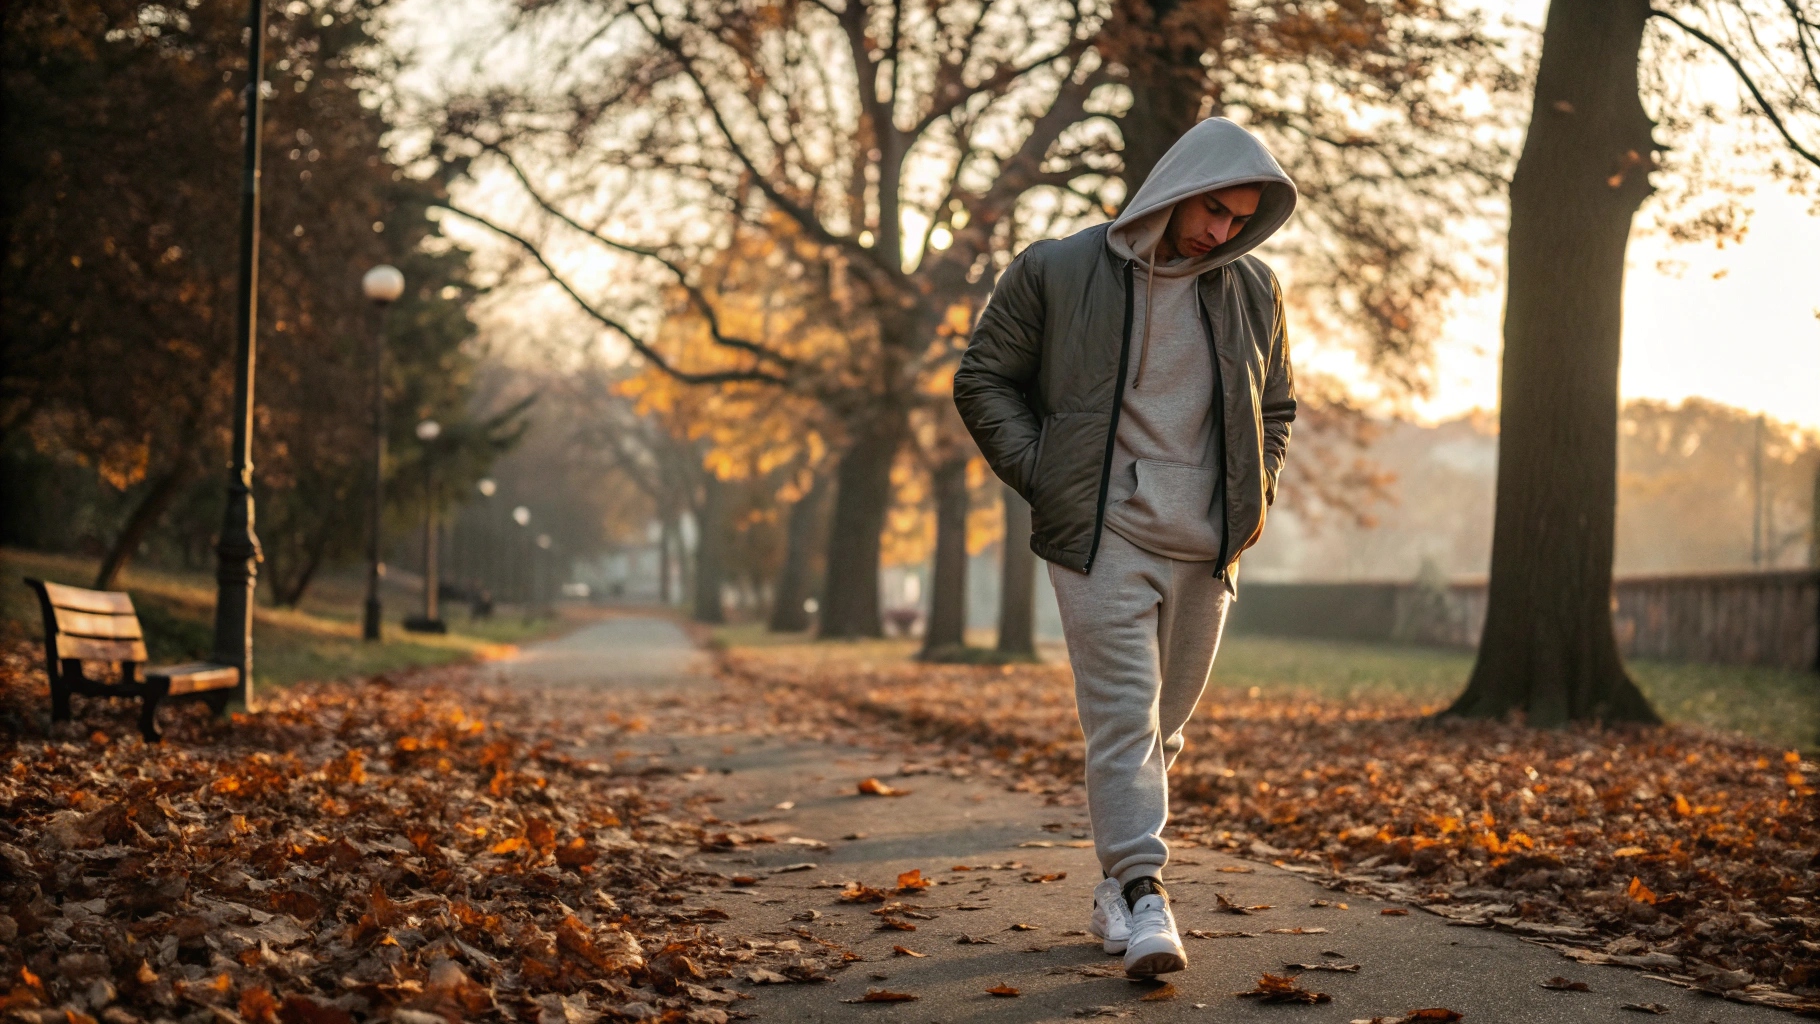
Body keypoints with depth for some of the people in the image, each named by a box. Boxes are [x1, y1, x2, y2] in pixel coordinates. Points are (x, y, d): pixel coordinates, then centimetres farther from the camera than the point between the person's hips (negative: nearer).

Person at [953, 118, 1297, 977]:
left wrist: (1255, 499, 9)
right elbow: (983, 378, 4)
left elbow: (1276, 406, 23)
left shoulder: (1253, 291, 10)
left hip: (1206, 549, 4)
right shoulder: (1054, 273, -3)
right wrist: (1039, 477, -5)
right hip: (1102, 539, -4)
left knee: (1163, 724, 10)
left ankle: (1114, 885, 23)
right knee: (1122, 713, -13)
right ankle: (1142, 895, -16)